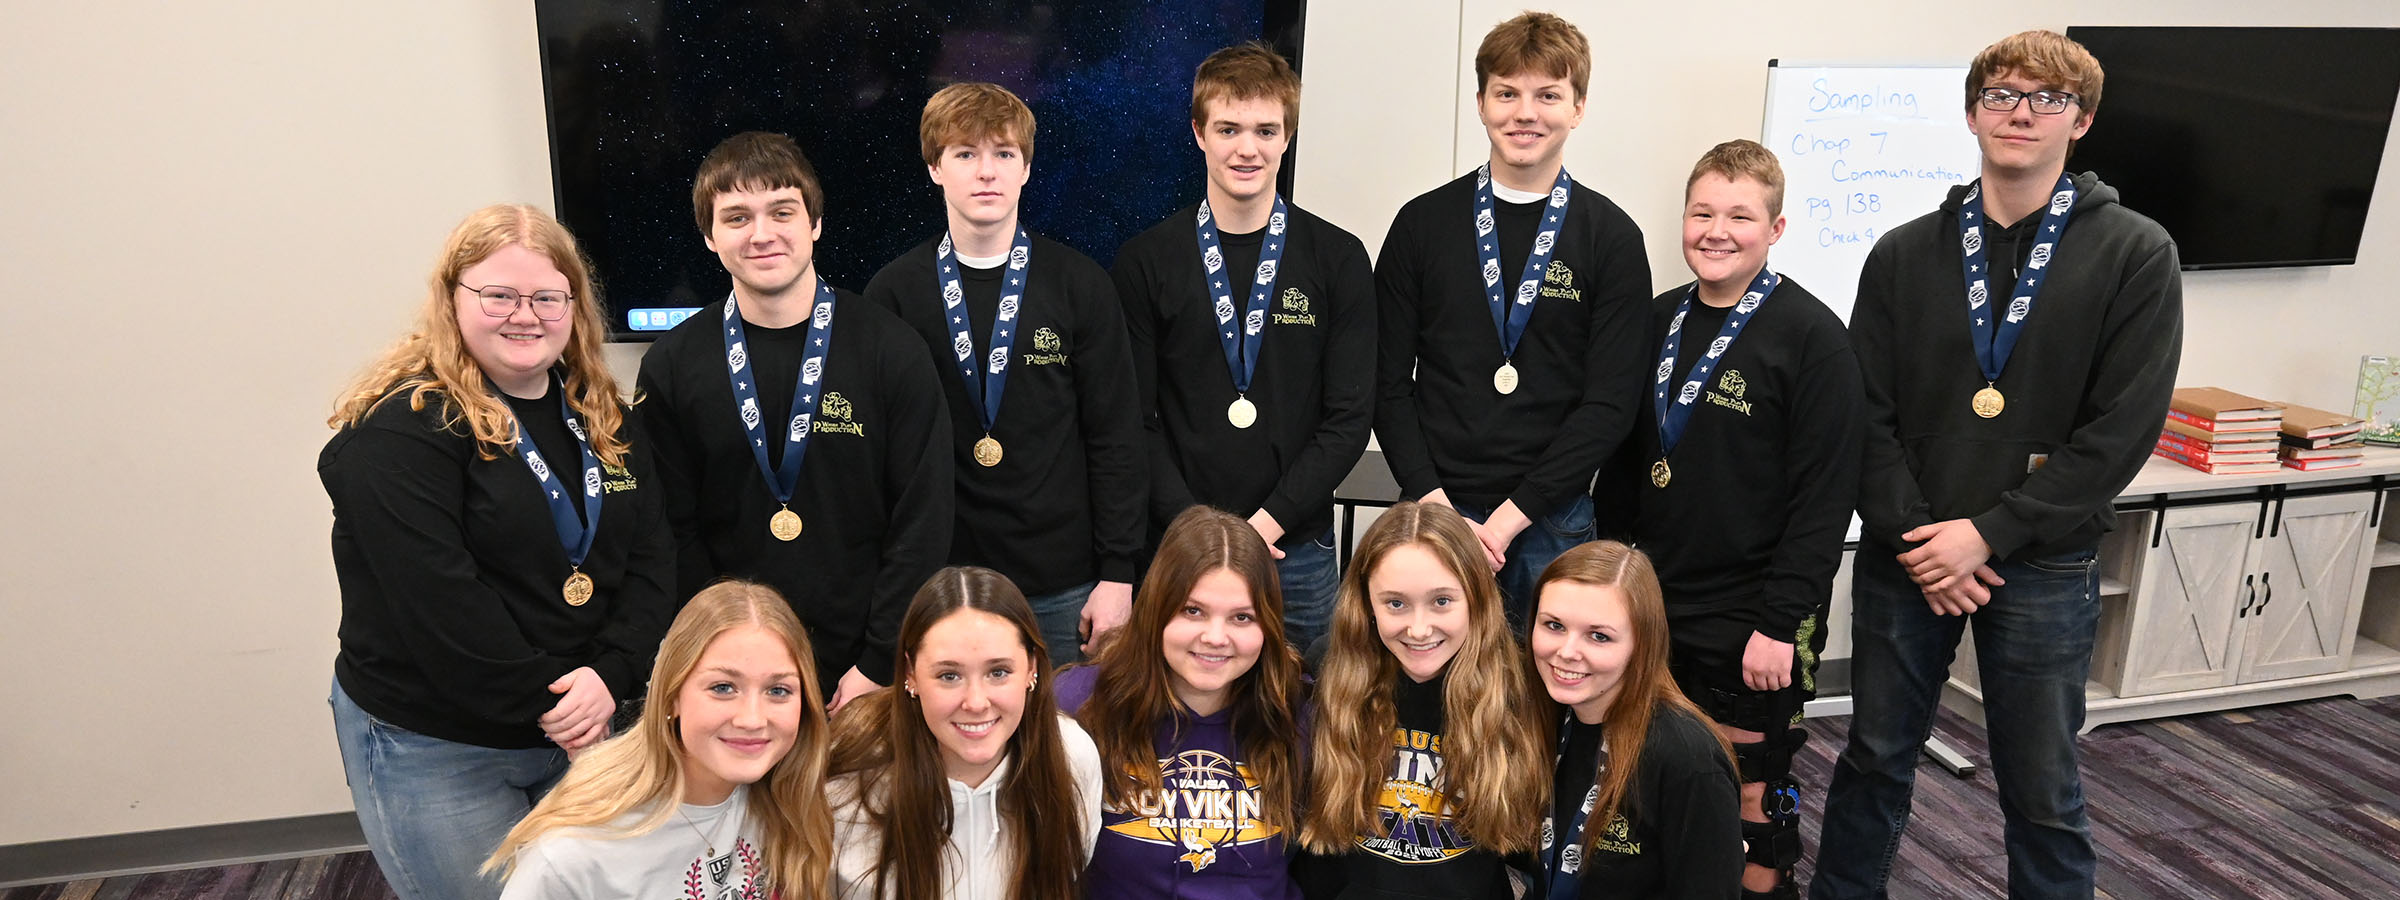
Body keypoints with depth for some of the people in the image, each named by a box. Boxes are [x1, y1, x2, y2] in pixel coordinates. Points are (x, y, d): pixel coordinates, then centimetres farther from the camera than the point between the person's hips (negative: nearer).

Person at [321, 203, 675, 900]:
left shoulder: (600, 418, 5)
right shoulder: (400, 427, -17)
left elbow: (650, 558, 1)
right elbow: (437, 601, -23)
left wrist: (610, 675, -13)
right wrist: (545, 700, -19)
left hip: (579, 728, 7)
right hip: (433, 750, -6)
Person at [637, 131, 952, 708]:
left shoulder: (891, 351, -5)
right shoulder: (670, 368, 0)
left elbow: (922, 523, -7)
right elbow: (677, 535, 1)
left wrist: (879, 665, -11)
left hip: (865, 667, -1)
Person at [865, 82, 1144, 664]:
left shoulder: (1082, 286, 1)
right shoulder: (893, 293, 2)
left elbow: (1115, 438, 1)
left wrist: (1117, 572, -3)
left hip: (1063, 583, 0)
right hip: (936, 581, 0)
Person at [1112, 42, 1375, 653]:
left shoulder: (1338, 259, 1)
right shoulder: (1144, 262, 1)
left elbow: (1349, 417, -2)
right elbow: (1134, 419, -1)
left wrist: (1268, 522, -11)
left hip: (1298, 545, 1)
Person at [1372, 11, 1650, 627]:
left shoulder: (1612, 239, 2)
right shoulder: (1423, 223, 5)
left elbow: (1610, 404, -4)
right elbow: (1390, 384, 4)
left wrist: (1511, 515, -11)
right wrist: (1434, 502, -8)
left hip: (1551, 524, 0)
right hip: (1433, 511, 1)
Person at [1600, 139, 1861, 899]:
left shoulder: (1812, 336, -10)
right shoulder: (1658, 321, 6)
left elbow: (1826, 496, -13)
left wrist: (1782, 622, -16)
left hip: (1753, 623, -5)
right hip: (1652, 606, 5)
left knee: (1753, 790, 7)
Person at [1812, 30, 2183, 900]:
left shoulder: (2136, 255, -3)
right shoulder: (1903, 255, 3)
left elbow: (2121, 432, -9)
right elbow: (1867, 414, 0)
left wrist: (1988, 532, -14)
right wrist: (1914, 537, -11)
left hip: (2043, 567, -2)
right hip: (1904, 559, 2)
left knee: (2042, 791, 9)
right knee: (1875, 759, 14)